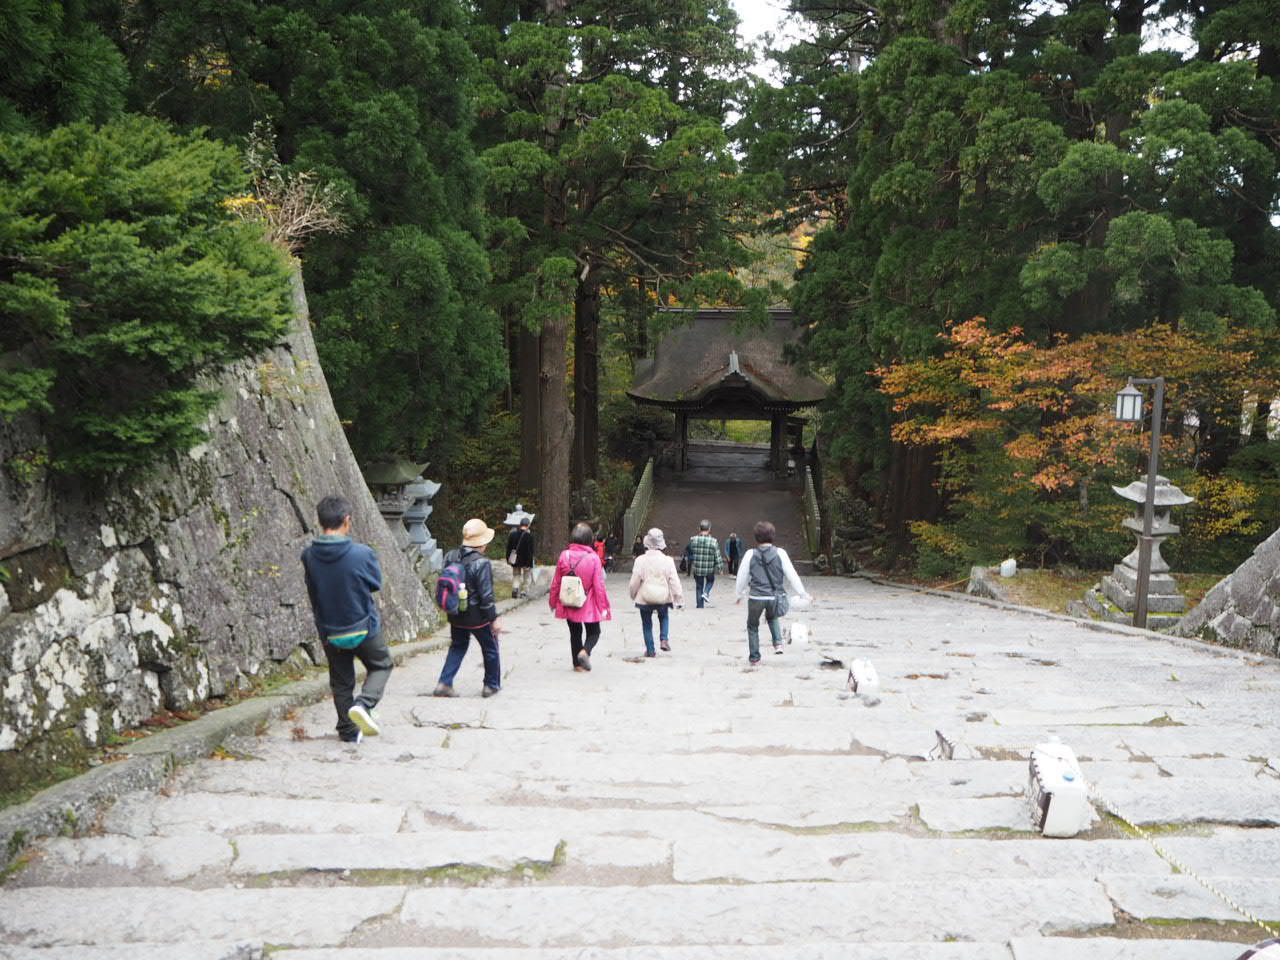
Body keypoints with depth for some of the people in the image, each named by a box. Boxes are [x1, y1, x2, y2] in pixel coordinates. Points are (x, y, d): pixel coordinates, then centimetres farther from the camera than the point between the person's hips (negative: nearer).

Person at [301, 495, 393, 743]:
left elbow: (311, 588, 2)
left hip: (328, 632, 3)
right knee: (381, 666, 20)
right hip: (364, 628, -3)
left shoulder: (308, 556, -11)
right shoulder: (362, 554, -21)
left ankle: (349, 732, 24)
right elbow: (376, 583, -5)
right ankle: (363, 704, -3)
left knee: (341, 682, 18)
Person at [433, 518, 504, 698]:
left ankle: (444, 684, 11)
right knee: (490, 649, 15)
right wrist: (494, 618, -12)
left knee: (457, 646, 21)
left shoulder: (450, 557, -3)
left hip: (456, 615, 6)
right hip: (478, 616, -6)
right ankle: (492, 685, 26)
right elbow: (486, 595, -21)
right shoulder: (481, 563, -23)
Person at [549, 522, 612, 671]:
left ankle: (577, 664, 18)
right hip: (588, 605, -3)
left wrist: (553, 601, 14)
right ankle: (585, 651, -14)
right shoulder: (593, 558, -15)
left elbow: (556, 582, 0)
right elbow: (599, 585, -12)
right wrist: (603, 606, -3)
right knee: (593, 632, 13)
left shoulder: (564, 555, -7)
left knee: (575, 633, 18)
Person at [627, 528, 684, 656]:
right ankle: (664, 639, 9)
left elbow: (634, 582, -7)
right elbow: (674, 581, -9)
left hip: (645, 599, -1)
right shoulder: (668, 561, -11)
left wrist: (633, 595, 12)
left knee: (647, 624, 13)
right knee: (664, 617, 28)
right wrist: (679, 598, -1)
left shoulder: (640, 560, -13)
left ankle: (650, 650, 15)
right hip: (663, 598, 1)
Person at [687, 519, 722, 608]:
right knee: (710, 580, 28)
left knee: (699, 586, 15)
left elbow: (687, 551, 9)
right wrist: (719, 567, 4)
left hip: (697, 568, 1)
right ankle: (706, 593, 5)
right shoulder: (714, 541, -13)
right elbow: (717, 556, -8)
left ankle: (700, 605, 17)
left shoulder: (693, 540, -7)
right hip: (709, 569, -1)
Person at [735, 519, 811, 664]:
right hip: (774, 597, 2)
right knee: (772, 618, 32)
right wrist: (802, 594, 8)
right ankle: (778, 643, 12)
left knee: (752, 626, 19)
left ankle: (754, 657, 21)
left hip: (756, 597, -1)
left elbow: (742, 576, 3)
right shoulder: (779, 553, -6)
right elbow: (791, 575, -2)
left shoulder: (751, 554, -6)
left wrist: (740, 594, 20)